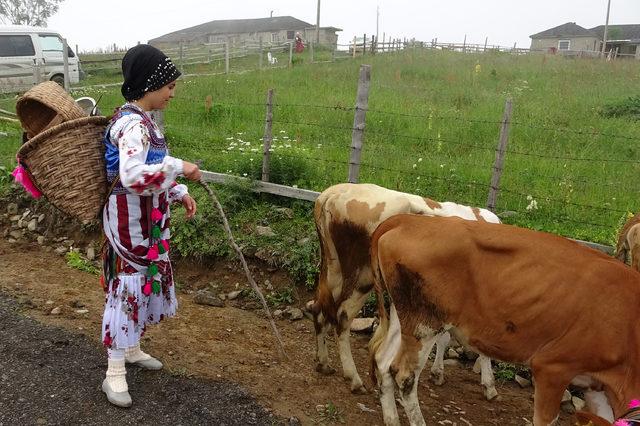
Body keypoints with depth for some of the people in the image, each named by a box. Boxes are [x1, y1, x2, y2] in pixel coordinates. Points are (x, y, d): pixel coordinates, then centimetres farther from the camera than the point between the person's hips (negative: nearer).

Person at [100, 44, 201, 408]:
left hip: (148, 220, 10)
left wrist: (179, 192, 9)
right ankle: (115, 373, 13)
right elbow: (132, 176, -38)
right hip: (131, 221, -10)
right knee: (128, 286, -1)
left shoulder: (142, 119, 9)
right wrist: (179, 167, -30)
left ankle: (132, 348, 39)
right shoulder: (134, 126, -23)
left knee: (146, 282, 20)